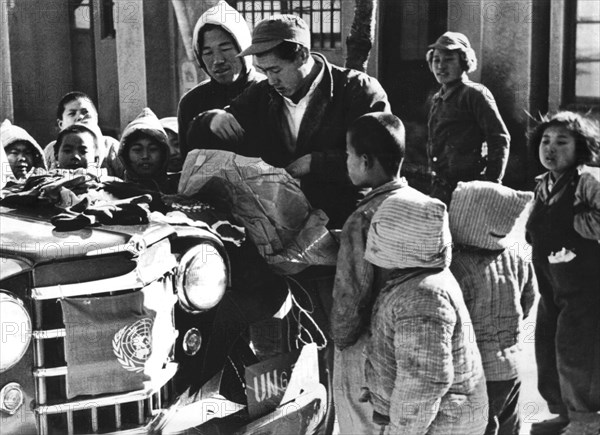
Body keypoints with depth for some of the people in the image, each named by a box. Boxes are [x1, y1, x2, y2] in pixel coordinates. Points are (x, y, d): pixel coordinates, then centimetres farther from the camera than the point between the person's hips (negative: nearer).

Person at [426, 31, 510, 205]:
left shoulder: (475, 94, -6)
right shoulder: (438, 99, 17)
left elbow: (500, 139, -11)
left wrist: (491, 182, -14)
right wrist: (436, 181, 15)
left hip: (467, 187, -8)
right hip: (440, 188, 8)